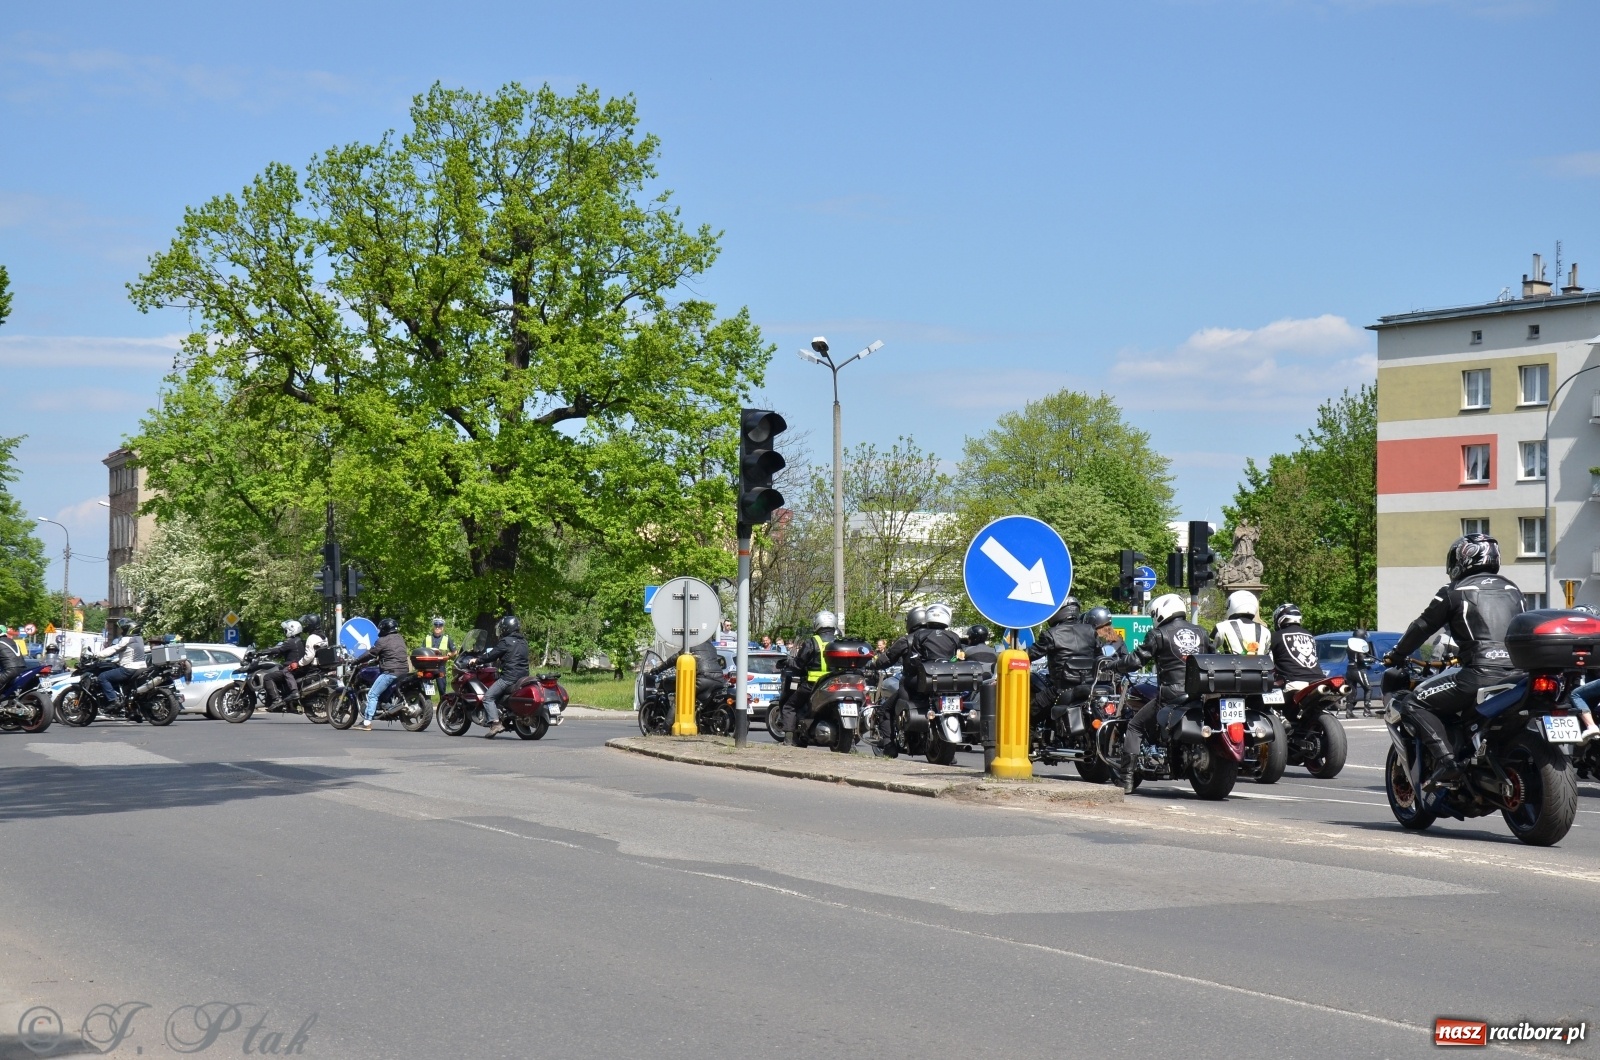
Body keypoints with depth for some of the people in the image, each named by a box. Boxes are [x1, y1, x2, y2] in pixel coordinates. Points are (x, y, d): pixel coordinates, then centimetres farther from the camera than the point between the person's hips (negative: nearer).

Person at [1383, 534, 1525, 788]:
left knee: (1419, 701, 1)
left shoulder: (1454, 593, 6)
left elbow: (1421, 628, 11)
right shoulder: (1512, 589, 22)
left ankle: (1446, 761, -16)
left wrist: (1394, 657, 25)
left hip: (1482, 673, -6)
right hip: (1519, 672, 7)